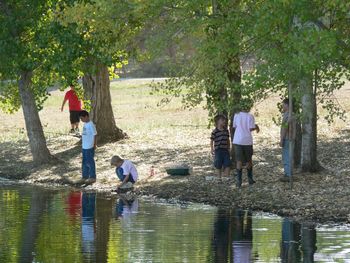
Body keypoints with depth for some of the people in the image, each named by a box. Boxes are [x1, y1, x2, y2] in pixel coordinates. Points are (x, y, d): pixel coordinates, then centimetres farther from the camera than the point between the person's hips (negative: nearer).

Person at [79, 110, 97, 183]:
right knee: (85, 162, 16)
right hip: (84, 146, 9)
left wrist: (94, 145, -14)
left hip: (89, 147, -9)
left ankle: (92, 177, 7)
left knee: (90, 162, -1)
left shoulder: (91, 125, -17)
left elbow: (94, 135, -15)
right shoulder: (85, 124, 9)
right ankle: (85, 176, 26)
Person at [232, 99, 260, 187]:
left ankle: (239, 180, -6)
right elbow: (251, 128, -10)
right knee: (249, 160, 15)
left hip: (238, 140, 1)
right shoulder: (250, 116, -8)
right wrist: (256, 127, 10)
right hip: (247, 140, -1)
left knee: (239, 160, 2)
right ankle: (250, 178, 22)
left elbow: (234, 127, 9)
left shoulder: (236, 115, 1)